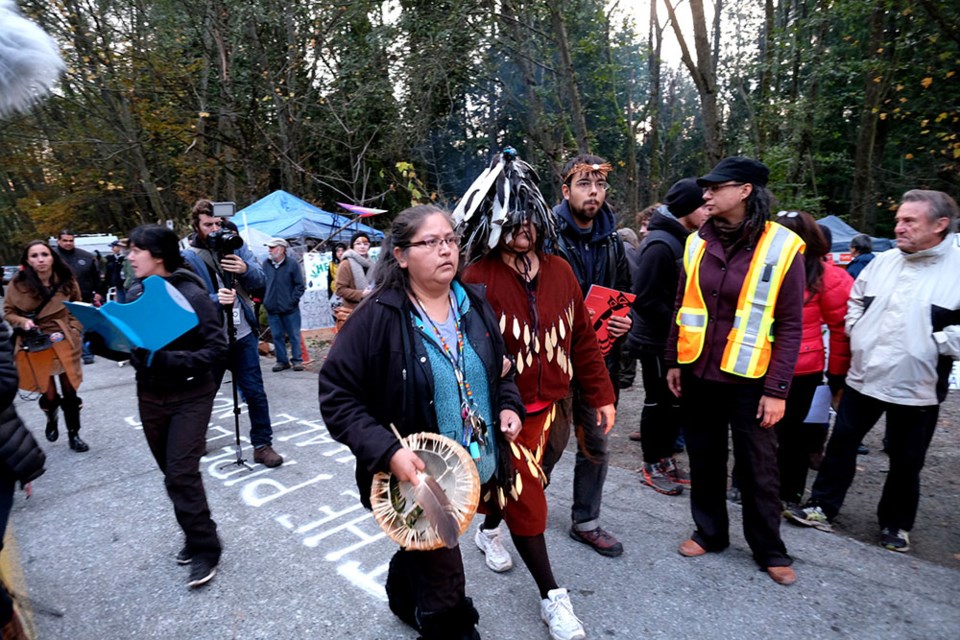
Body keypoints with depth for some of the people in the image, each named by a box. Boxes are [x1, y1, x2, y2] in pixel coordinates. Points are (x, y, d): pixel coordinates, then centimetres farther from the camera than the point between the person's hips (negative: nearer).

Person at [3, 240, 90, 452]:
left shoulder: (67, 281, -5)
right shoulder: (18, 285, -8)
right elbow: (8, 313, 4)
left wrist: (75, 330, -6)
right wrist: (23, 322, -15)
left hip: (64, 343, 1)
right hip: (35, 347, 0)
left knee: (70, 392, 4)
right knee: (49, 395, 4)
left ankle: (74, 435, 21)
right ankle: (52, 419, 40)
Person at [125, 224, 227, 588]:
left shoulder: (192, 294, -15)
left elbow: (217, 349, -18)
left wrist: (167, 359, -28)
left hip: (190, 398, -6)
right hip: (150, 397, 6)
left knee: (182, 475, -6)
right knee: (173, 474, 14)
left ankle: (205, 549, 11)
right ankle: (197, 537, 31)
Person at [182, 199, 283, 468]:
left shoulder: (236, 245, 3)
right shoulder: (188, 257, -8)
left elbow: (261, 280, -2)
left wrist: (245, 269, -22)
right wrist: (215, 300, -33)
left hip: (243, 334, 2)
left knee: (255, 392, 3)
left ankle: (262, 444, 16)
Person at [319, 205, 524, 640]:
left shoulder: (474, 304, -2)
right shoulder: (378, 317, -20)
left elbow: (499, 368, 13)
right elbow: (337, 396, -17)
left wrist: (508, 406, -4)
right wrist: (387, 451, -27)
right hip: (415, 477, -6)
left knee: (425, 551, 31)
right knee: (445, 592, 8)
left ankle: (402, 596, 62)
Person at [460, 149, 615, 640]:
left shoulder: (558, 271, 0)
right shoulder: (478, 280, -17)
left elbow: (581, 337, 6)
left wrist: (600, 394, 8)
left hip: (544, 404, 6)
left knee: (519, 482, 22)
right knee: (525, 497, 4)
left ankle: (489, 531, 52)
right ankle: (551, 595, 23)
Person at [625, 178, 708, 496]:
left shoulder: (684, 241, 11)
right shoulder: (660, 244, -20)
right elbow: (643, 298, -24)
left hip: (676, 339, 9)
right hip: (656, 341, -9)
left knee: (674, 401, 16)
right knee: (658, 402, 4)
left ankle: (665, 457, 31)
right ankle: (652, 466, 20)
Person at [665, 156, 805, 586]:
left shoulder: (781, 246, -8)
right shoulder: (698, 242, 3)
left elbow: (791, 326, -8)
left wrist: (777, 390, -11)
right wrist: (673, 362, 8)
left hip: (748, 379, -3)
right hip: (697, 374, 4)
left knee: (757, 469, 11)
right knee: (704, 460, 16)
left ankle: (769, 550, 32)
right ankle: (710, 532, 36)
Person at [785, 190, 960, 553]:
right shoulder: (883, 261, 5)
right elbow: (856, 299, 18)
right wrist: (856, 333, 6)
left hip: (915, 387, -4)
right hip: (862, 377, 4)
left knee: (906, 461, 13)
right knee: (841, 444, 11)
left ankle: (896, 524, 33)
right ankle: (822, 507, 24)